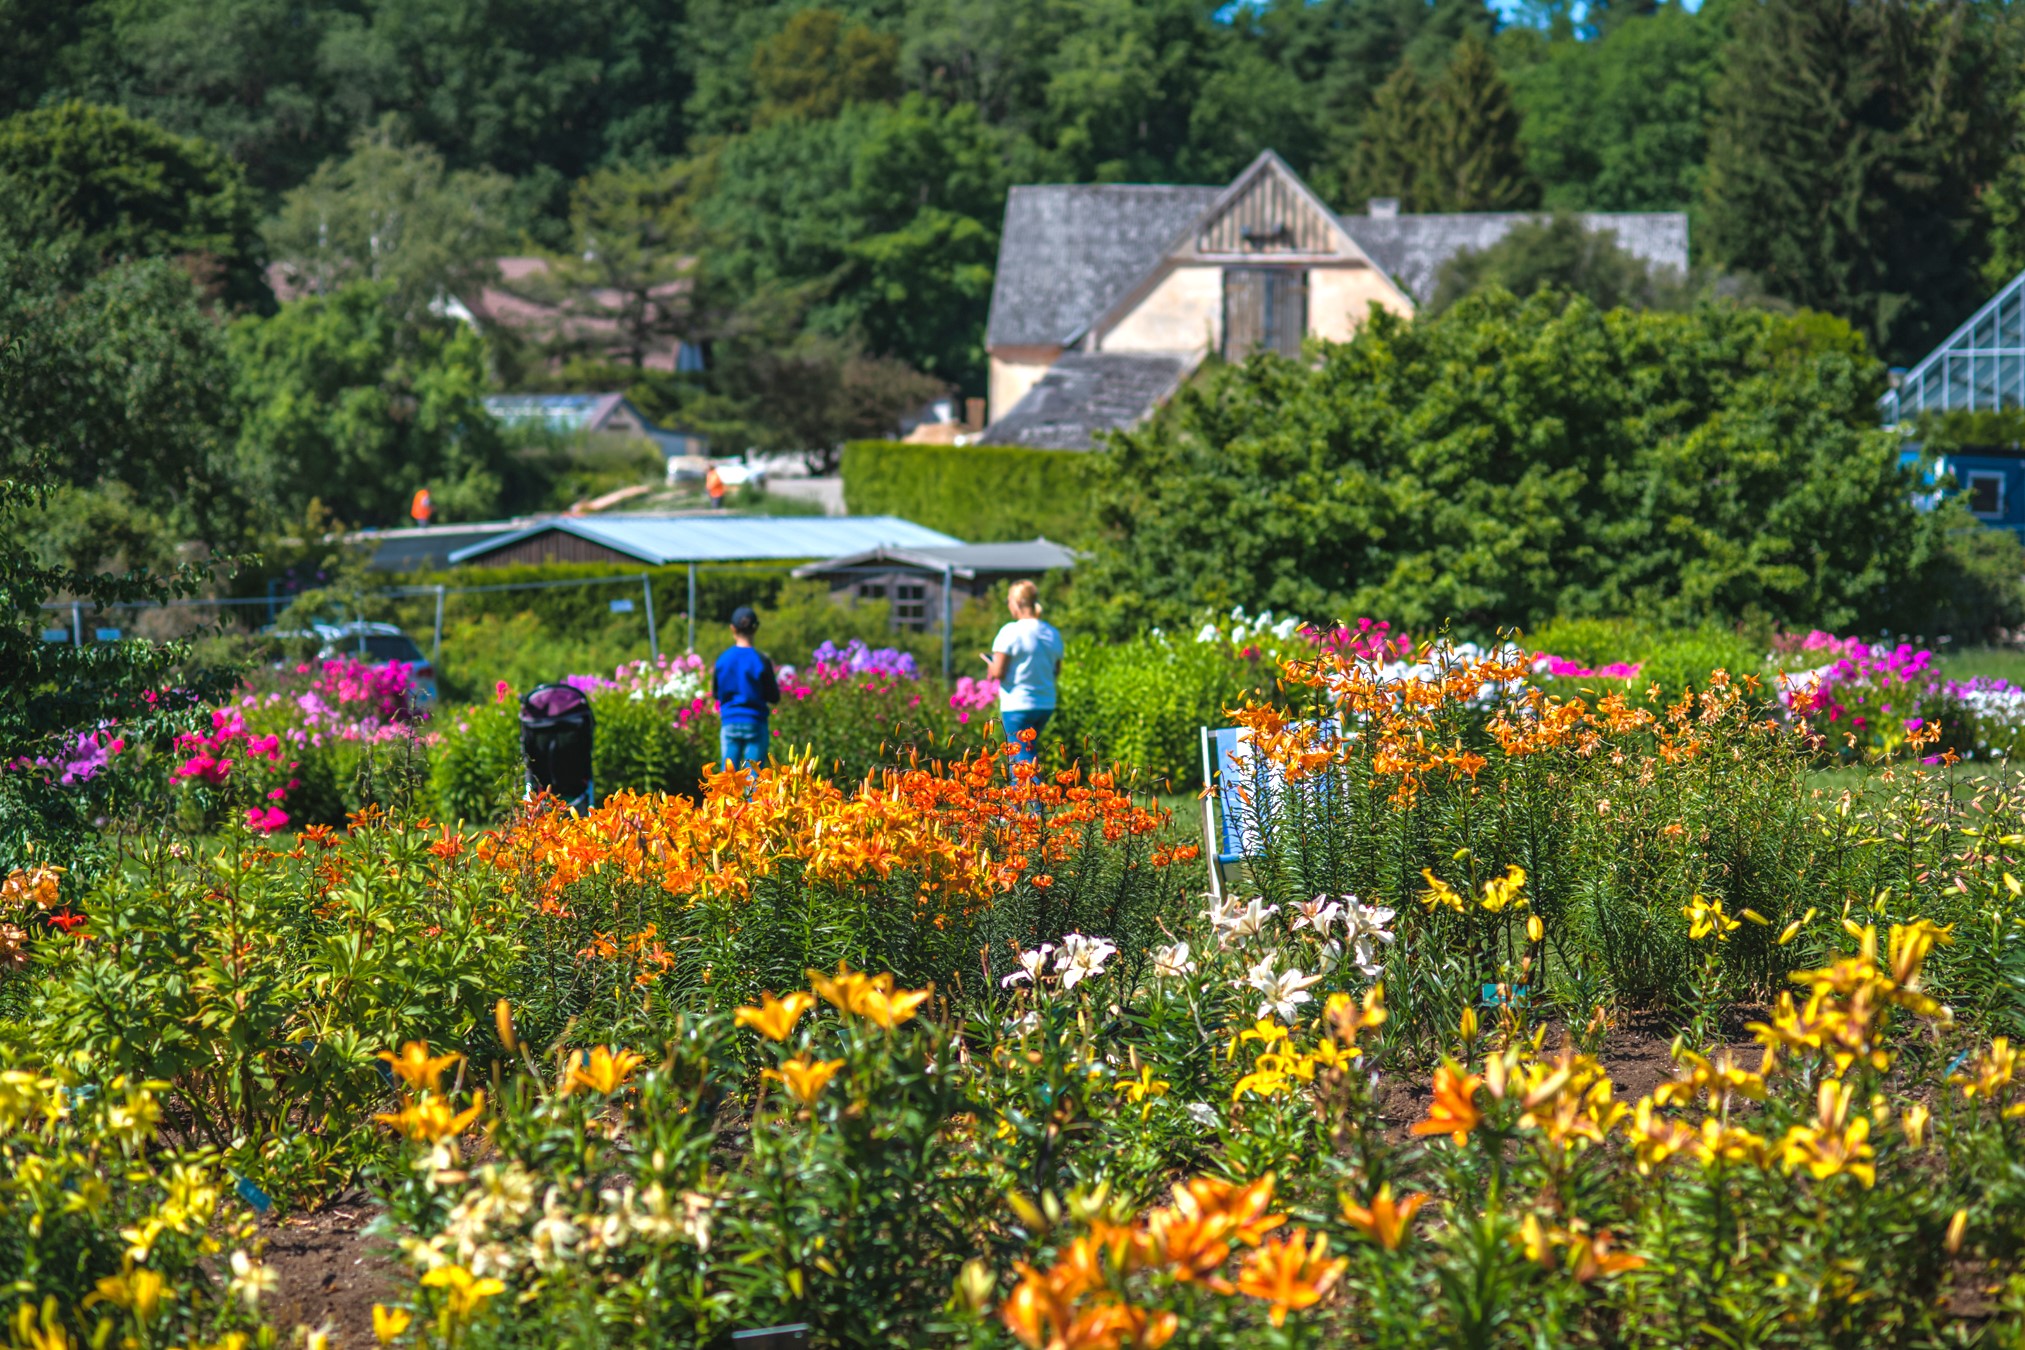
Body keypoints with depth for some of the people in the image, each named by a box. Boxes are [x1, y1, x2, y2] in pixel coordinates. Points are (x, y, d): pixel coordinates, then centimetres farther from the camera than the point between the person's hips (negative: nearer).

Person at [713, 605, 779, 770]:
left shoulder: (723, 659, -2)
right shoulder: (761, 660, -9)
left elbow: (715, 692, 9)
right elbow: (774, 697, -4)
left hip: (729, 723, 2)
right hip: (755, 723, -2)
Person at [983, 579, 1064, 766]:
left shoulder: (1011, 632, -13)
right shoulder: (1052, 633, 7)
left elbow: (998, 672, -14)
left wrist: (990, 671, 6)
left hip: (1017, 705, -7)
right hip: (1046, 705, 7)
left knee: (1022, 759, -5)